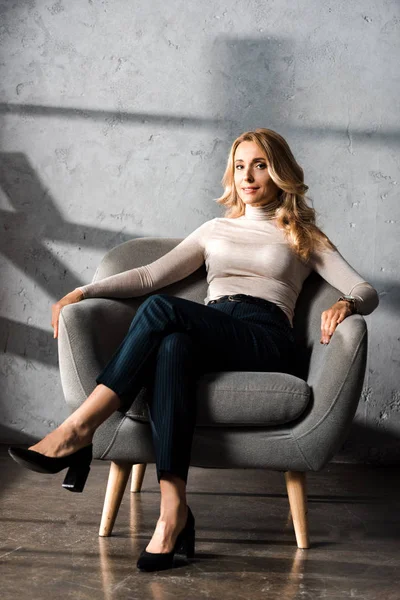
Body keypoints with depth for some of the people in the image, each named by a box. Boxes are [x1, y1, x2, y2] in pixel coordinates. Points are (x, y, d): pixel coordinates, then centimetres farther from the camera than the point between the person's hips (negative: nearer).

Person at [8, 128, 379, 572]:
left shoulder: (304, 237, 22)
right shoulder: (216, 230, 30)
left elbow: (367, 291, 12)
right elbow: (150, 275, 19)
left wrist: (345, 304, -13)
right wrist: (83, 291, 6)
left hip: (265, 339, -2)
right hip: (208, 332, 3)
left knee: (161, 309, -31)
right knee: (172, 347, -38)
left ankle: (77, 431, -33)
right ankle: (173, 509, -45)